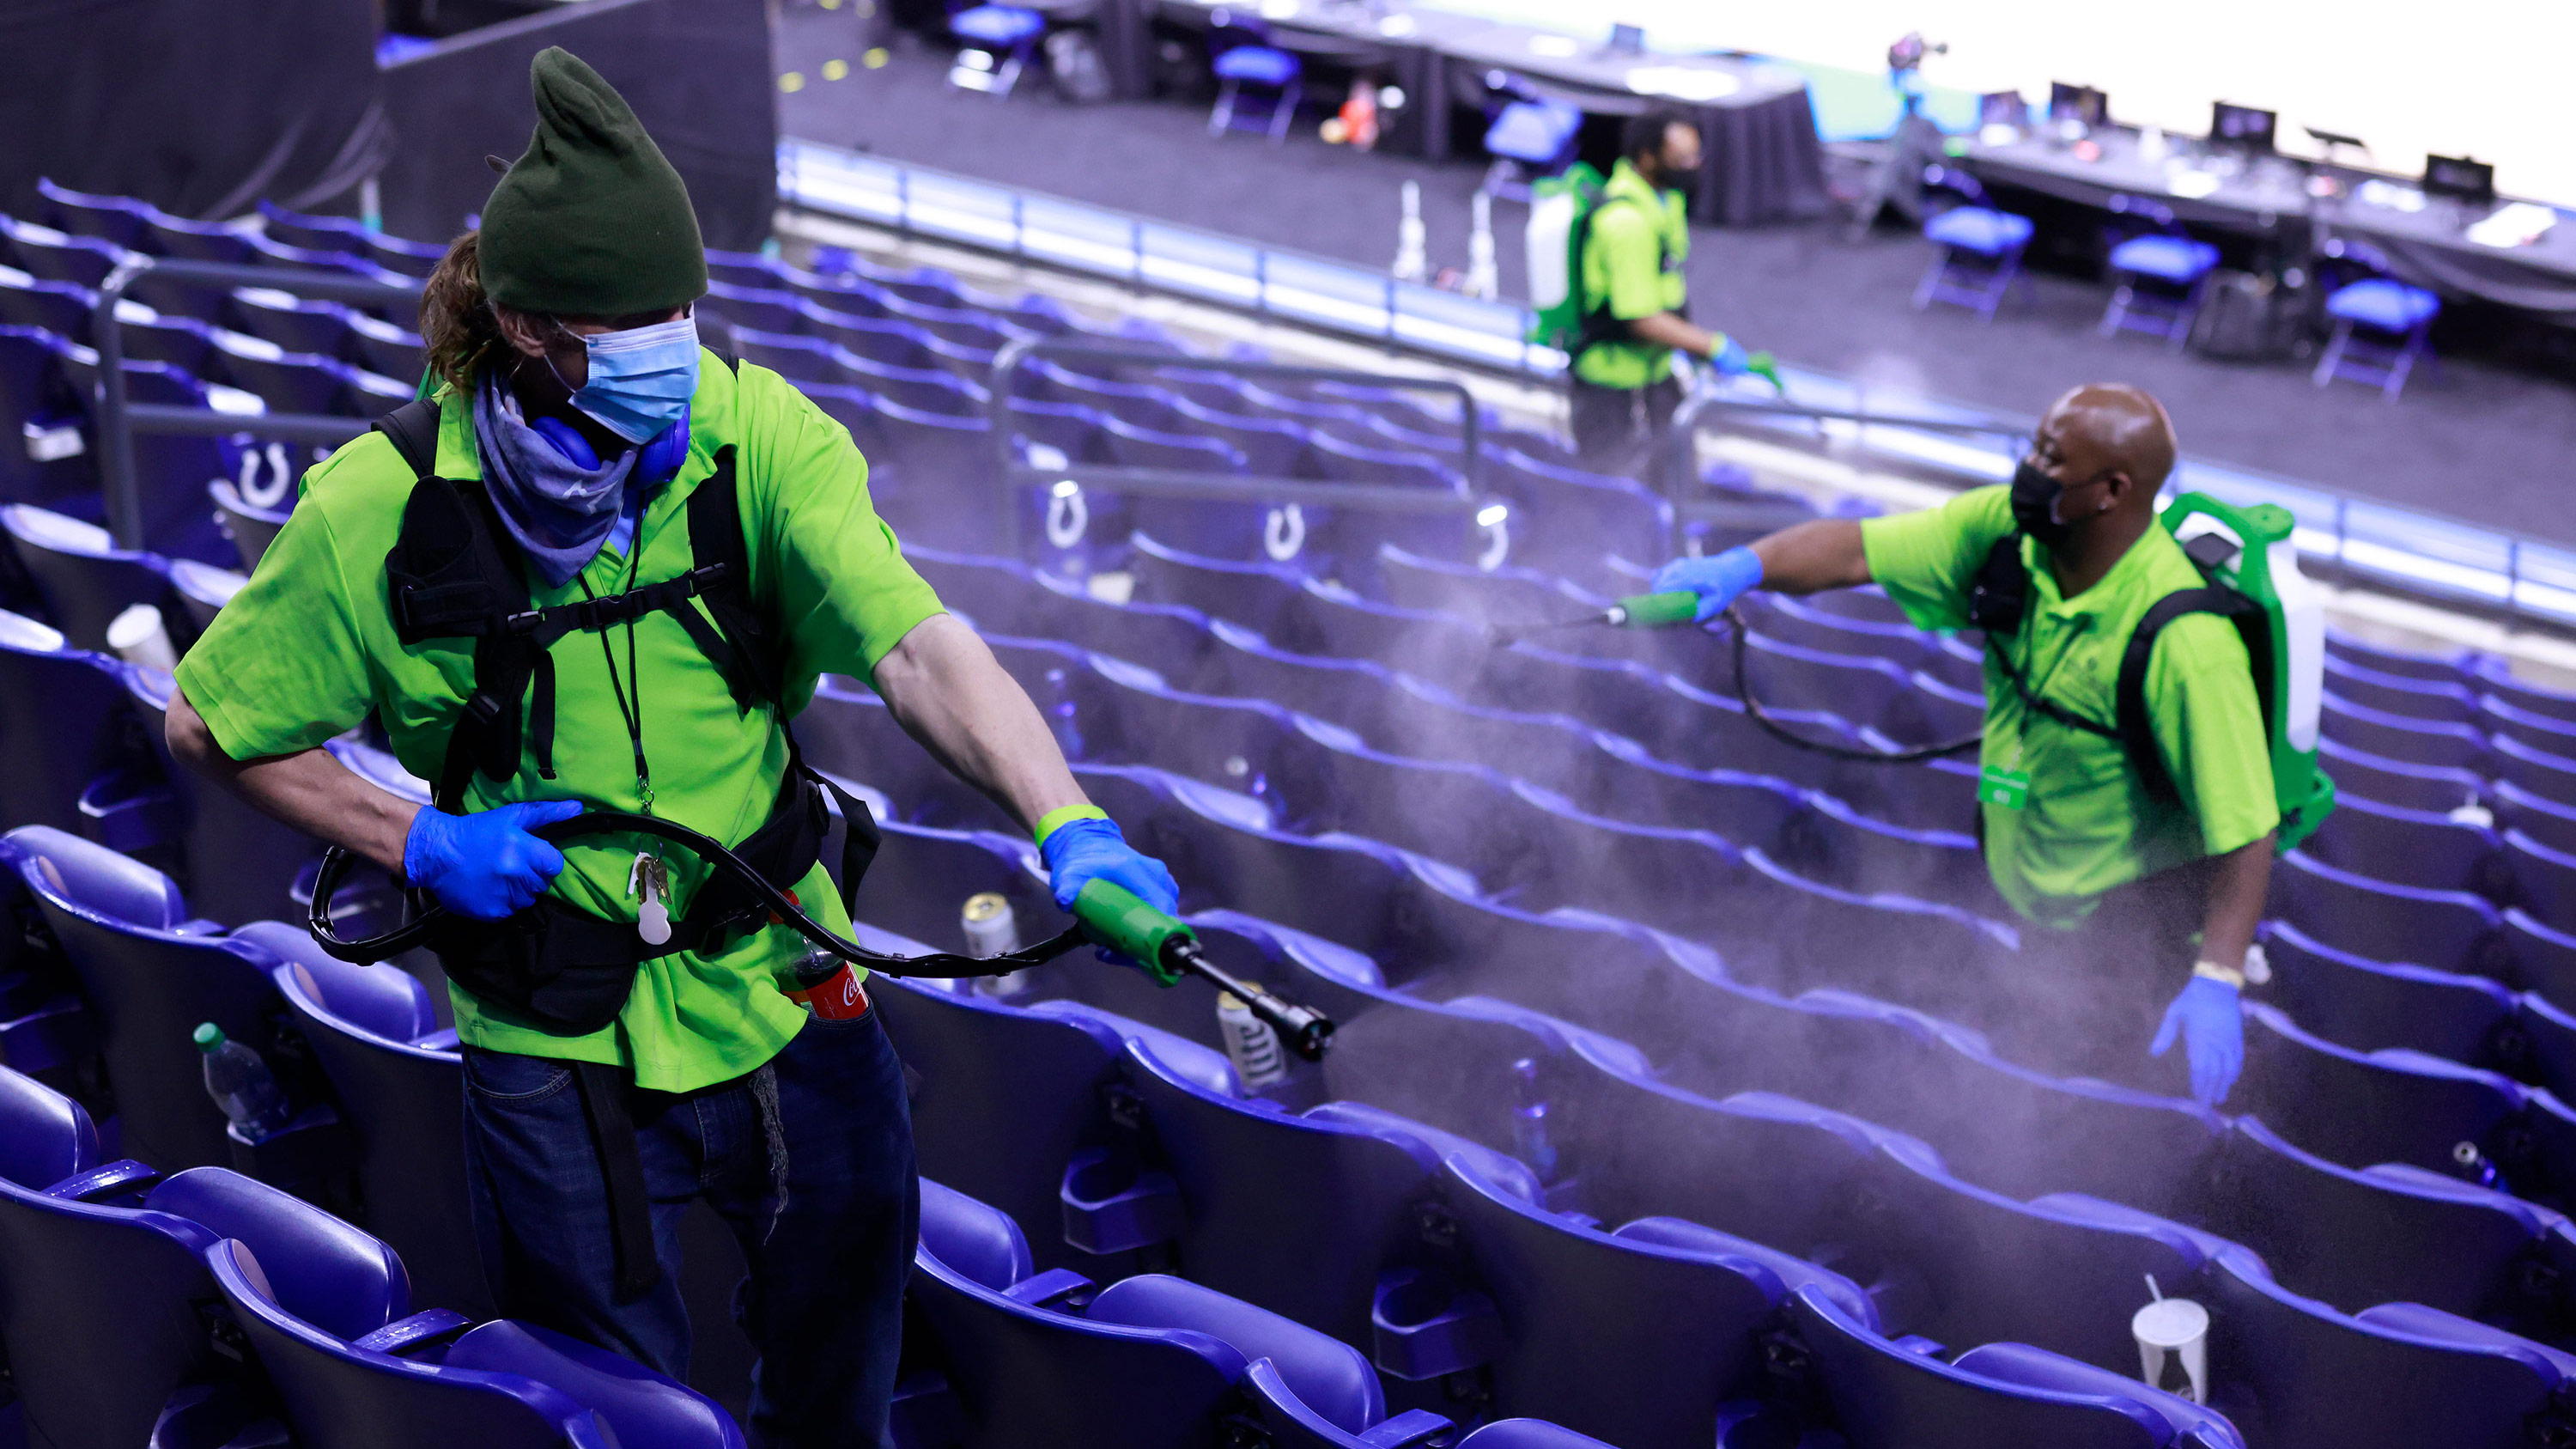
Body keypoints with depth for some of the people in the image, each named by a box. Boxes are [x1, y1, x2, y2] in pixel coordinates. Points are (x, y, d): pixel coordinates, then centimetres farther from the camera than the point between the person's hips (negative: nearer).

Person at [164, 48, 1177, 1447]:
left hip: (785, 994, 2)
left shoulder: (759, 438, -14)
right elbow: (212, 723, -2)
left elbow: (917, 649, -26)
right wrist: (416, 842, -13)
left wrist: (1071, 828, -42)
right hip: (558, 1050, -2)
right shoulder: (378, 511, -16)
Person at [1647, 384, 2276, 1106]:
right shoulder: (2010, 533, -13)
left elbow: (2245, 827, -30)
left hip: (2141, 909, -7)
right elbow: (1858, 550, -11)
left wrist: (2218, 983, -33)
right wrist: (1741, 566, -29)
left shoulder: (2186, 642, -33)